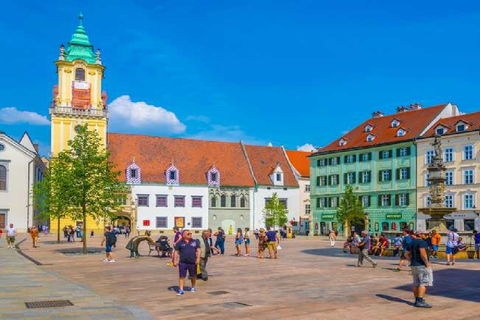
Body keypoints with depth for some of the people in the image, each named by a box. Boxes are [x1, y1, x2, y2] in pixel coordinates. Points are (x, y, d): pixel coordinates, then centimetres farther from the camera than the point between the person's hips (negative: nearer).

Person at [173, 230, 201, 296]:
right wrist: (175, 261, -4)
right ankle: (181, 290, 0)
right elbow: (176, 252, 3)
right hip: (182, 262, -1)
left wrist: (198, 258, -9)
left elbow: (198, 250, 4)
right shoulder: (179, 243, 3)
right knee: (182, 276, -4)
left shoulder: (195, 242, 7)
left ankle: (193, 287, 33)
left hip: (193, 262, 1)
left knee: (193, 276, 12)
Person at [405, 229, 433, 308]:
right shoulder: (422, 242, -14)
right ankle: (420, 301, -17)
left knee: (416, 284, 12)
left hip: (414, 265, 9)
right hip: (422, 265, -9)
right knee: (424, 283, -9)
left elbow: (406, 254, 17)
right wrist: (427, 262, -19)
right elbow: (423, 253, -28)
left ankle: (417, 300, 16)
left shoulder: (412, 243, 13)